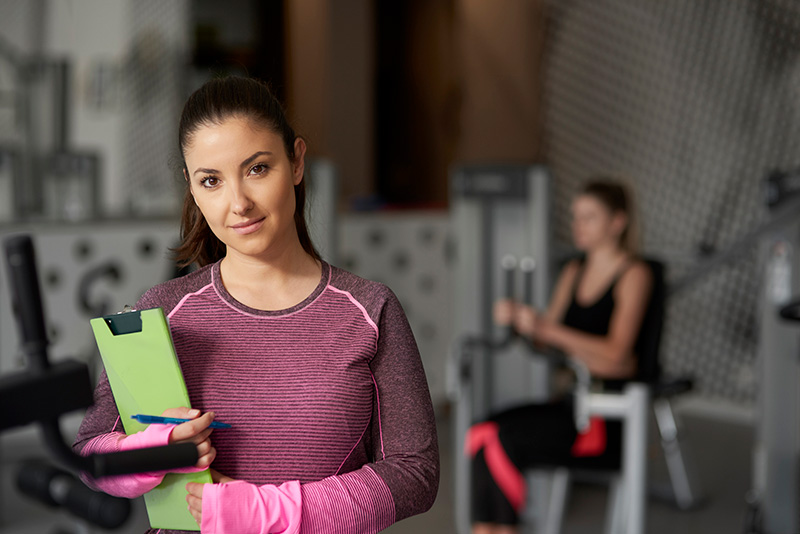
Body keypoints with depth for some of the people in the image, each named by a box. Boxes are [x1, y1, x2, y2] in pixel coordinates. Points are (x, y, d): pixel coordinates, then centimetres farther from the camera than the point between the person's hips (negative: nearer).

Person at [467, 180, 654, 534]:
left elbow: (616, 351, -17)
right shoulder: (573, 272, 16)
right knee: (483, 432, -18)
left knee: (505, 439, -24)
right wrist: (517, 319, -7)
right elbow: (547, 340, 14)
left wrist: (546, 328, -24)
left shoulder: (634, 274, -6)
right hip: (571, 398, 7)